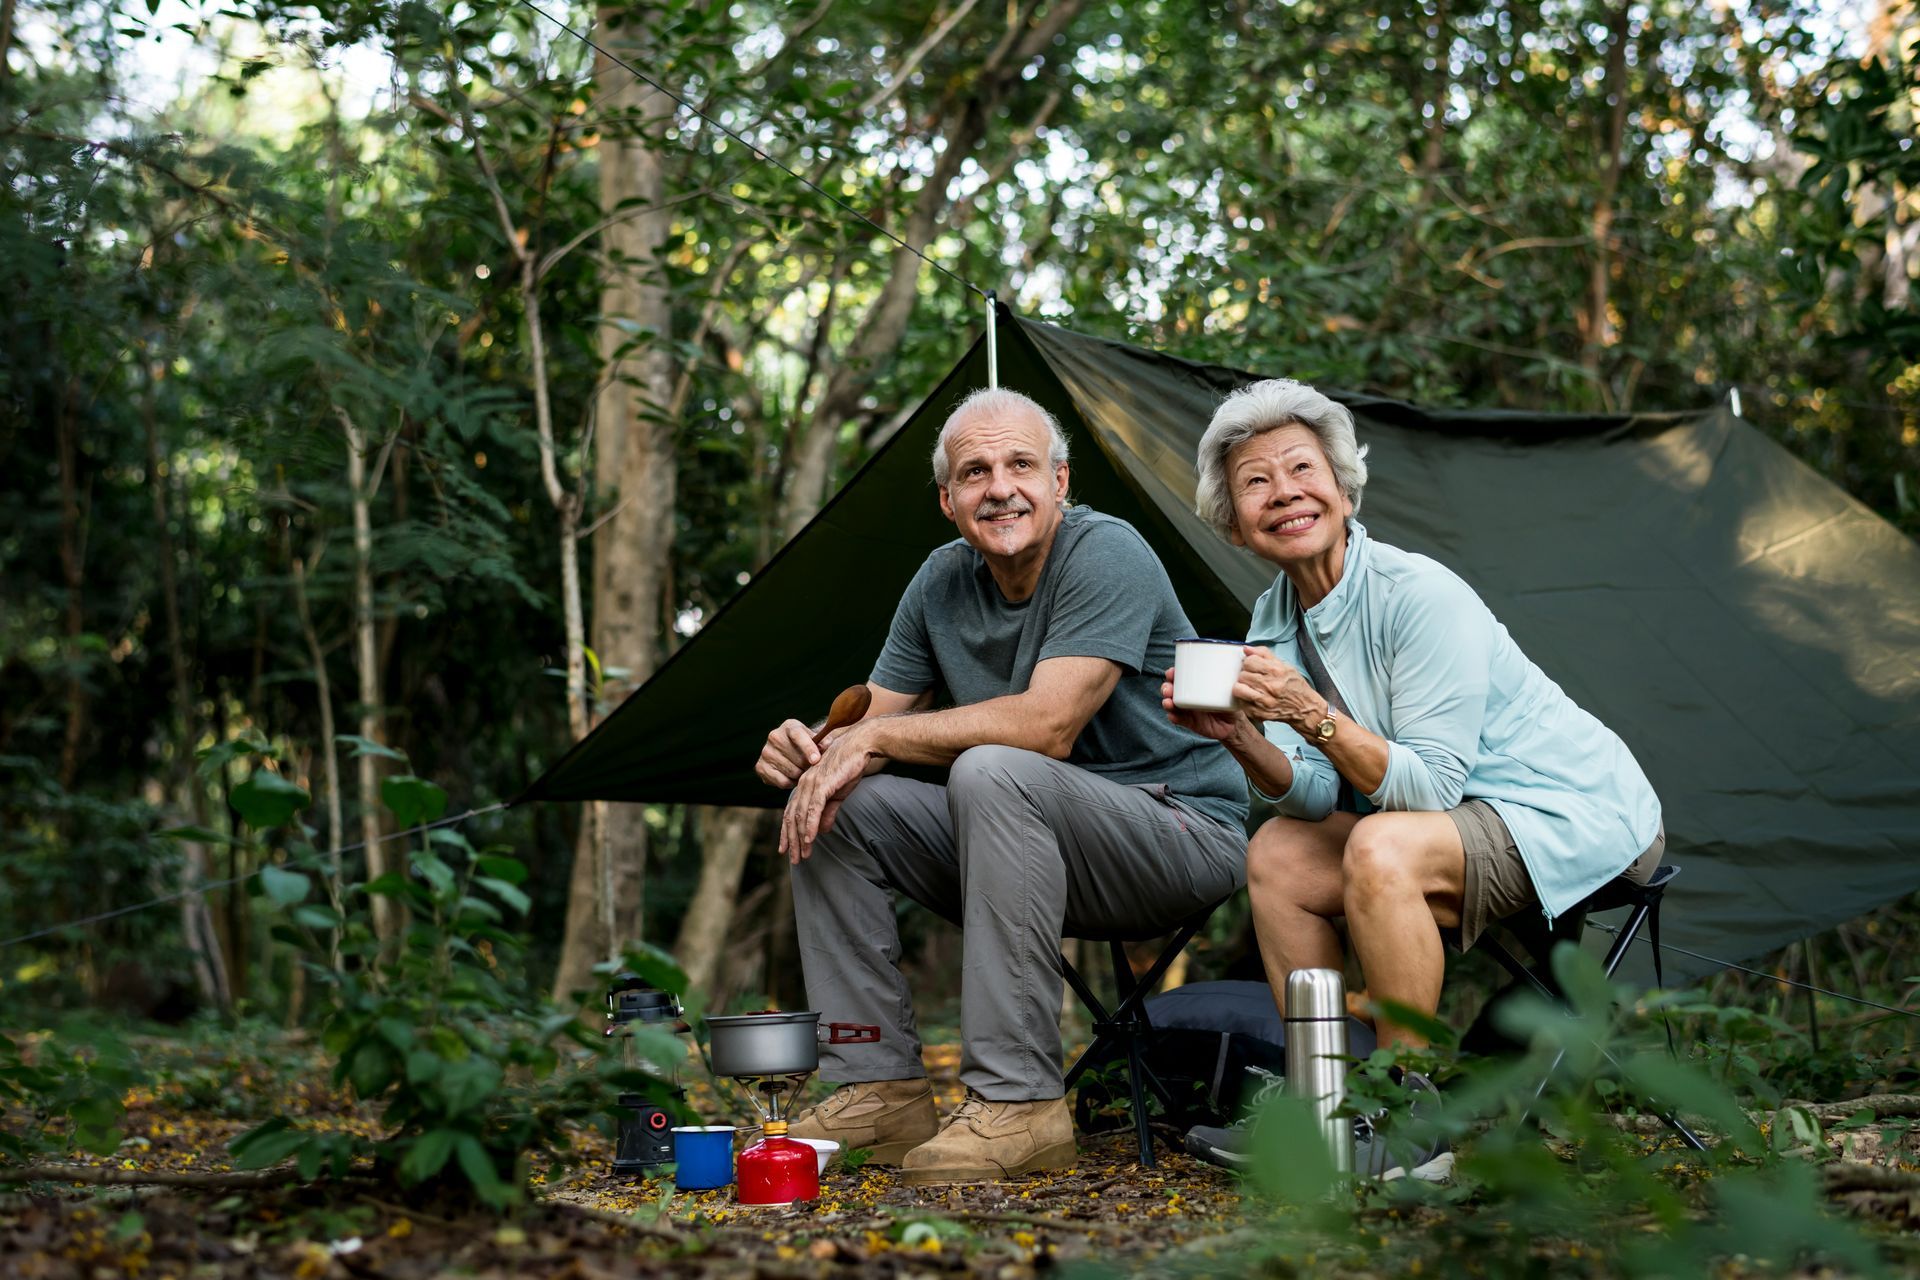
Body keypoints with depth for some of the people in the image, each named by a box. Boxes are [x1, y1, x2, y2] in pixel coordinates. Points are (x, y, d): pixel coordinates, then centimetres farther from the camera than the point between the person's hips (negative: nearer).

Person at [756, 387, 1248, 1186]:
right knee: (834, 807, -5)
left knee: (992, 772, -35)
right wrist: (817, 749, -18)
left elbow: (1047, 725, -27)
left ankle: (1019, 1102, -30)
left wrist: (876, 737, -21)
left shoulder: (1107, 554, -17)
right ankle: (881, 1089, -2)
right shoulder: (943, 581, 5)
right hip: (1027, 833, 7)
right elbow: (873, 723, 7)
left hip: (1182, 832, -7)